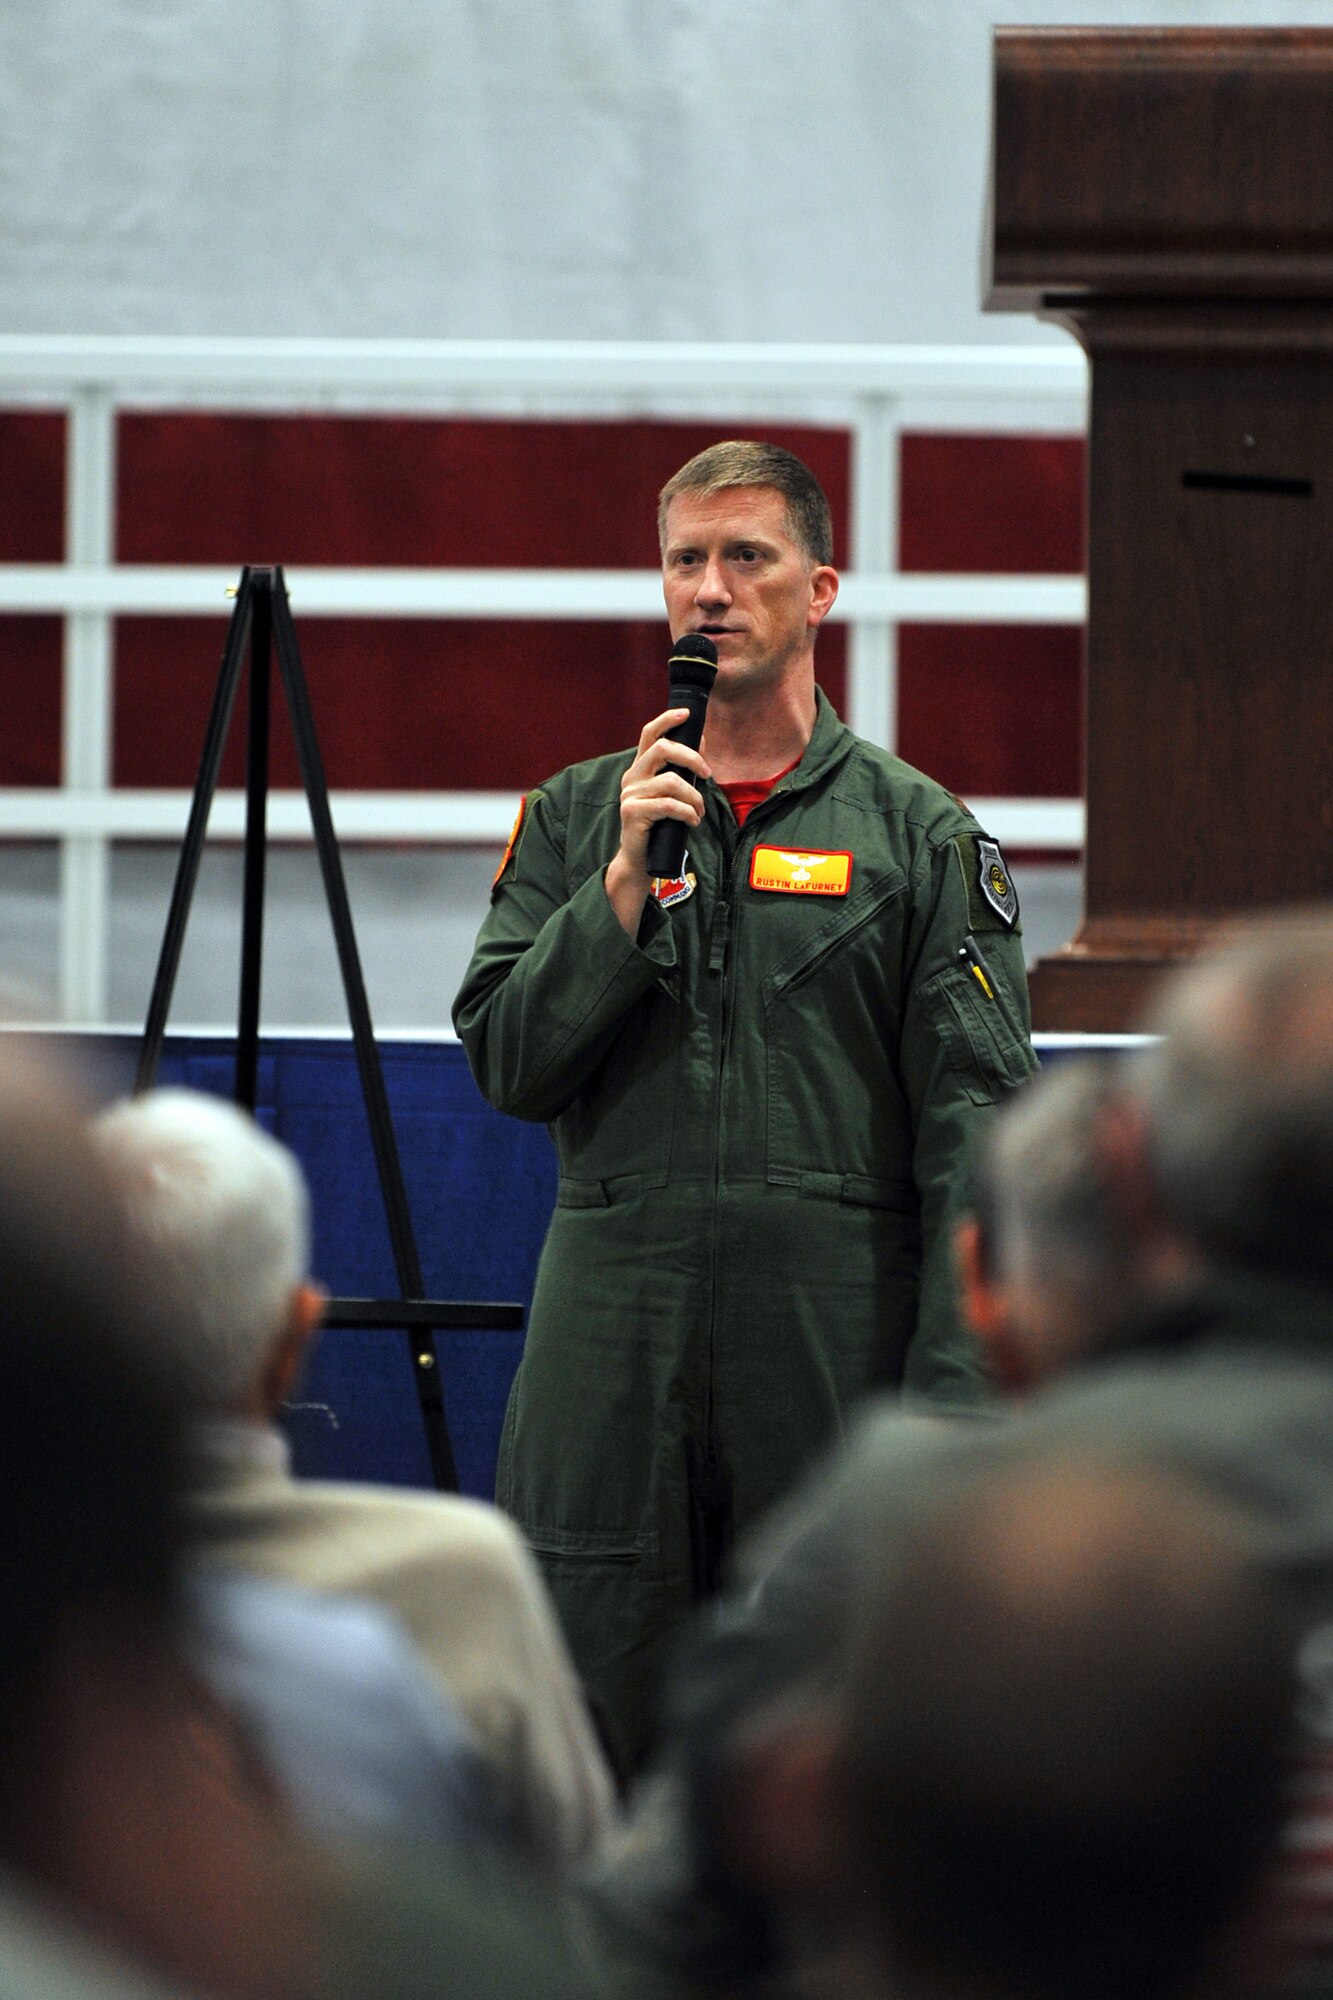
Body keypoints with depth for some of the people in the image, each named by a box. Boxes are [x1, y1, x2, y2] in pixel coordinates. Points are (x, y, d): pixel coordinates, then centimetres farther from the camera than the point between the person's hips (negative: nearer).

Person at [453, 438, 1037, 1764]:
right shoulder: (577, 820, 12)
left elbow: (973, 1131, -1)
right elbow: (505, 1063, 3)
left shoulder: (916, 833, 5)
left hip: (838, 1339, -2)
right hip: (613, 1342, 2)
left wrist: (951, 1391, -9)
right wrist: (626, 882, -8)